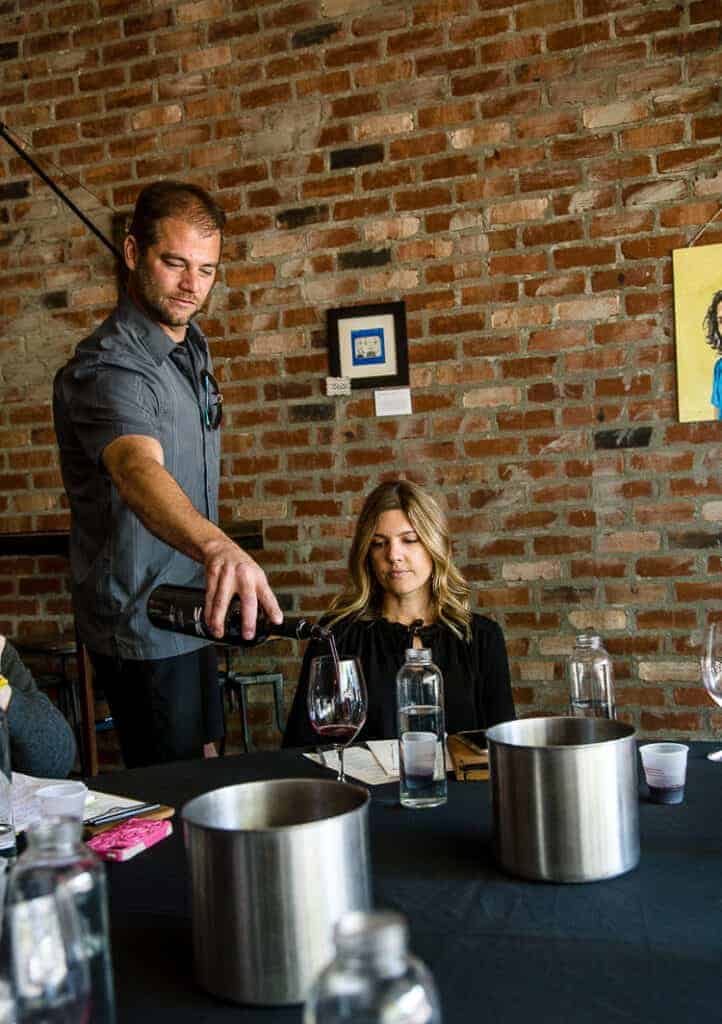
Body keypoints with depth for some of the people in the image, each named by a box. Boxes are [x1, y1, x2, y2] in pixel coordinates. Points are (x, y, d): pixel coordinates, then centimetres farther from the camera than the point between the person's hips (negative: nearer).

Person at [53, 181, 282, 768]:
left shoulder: (192, 345, 6)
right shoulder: (109, 368, -25)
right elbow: (137, 470, -46)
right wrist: (217, 547, -64)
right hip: (142, 627, -9)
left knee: (202, 764, 22)